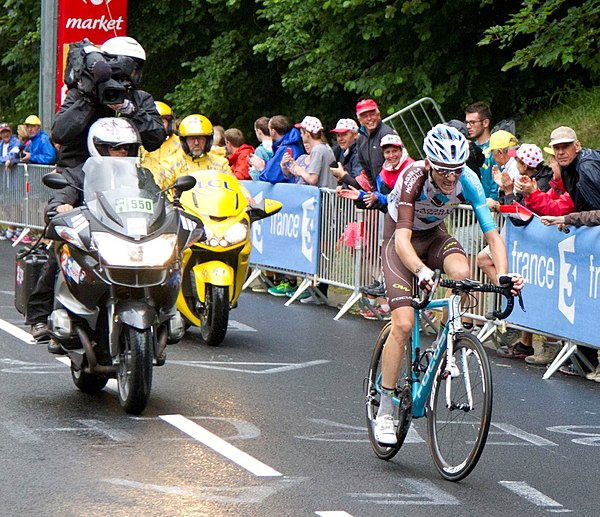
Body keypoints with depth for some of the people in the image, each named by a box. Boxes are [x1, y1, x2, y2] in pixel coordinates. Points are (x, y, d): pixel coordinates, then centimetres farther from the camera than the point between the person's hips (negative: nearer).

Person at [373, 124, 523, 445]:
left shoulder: (468, 181, -24)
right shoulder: (413, 177, -33)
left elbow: (492, 234, -25)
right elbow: (402, 239, -43)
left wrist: (503, 275, -42)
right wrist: (422, 271, -62)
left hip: (434, 235, 3)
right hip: (401, 239, -3)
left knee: (462, 273, -33)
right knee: (403, 324, -18)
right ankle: (385, 412, -7)